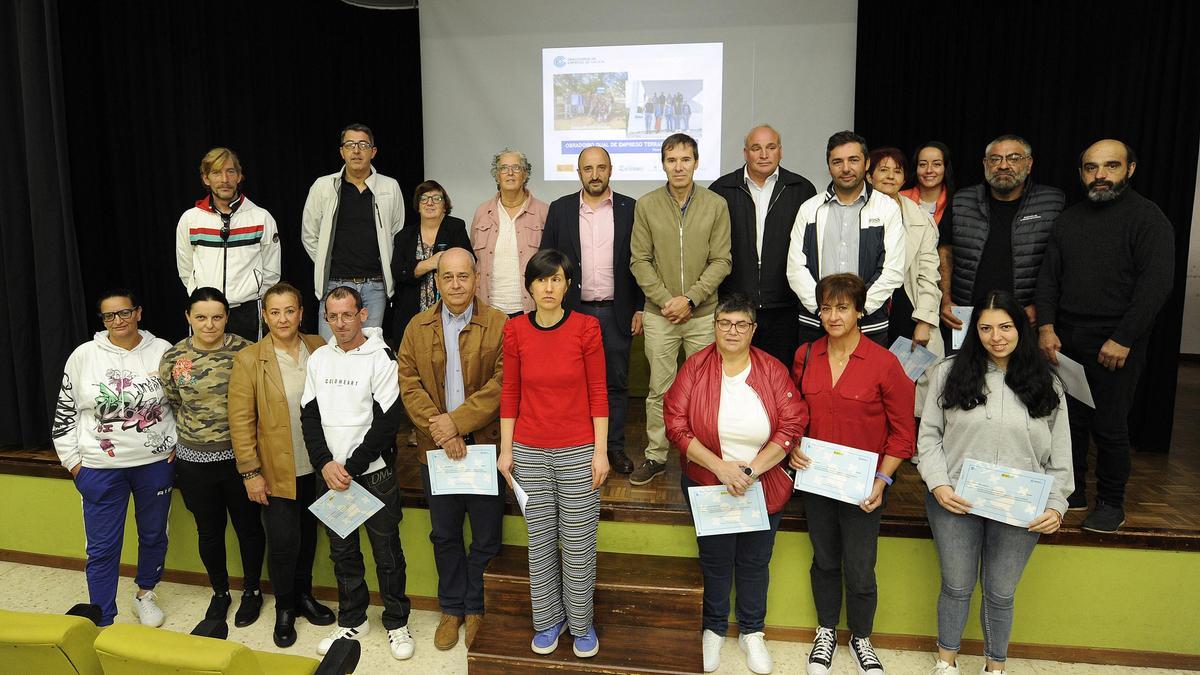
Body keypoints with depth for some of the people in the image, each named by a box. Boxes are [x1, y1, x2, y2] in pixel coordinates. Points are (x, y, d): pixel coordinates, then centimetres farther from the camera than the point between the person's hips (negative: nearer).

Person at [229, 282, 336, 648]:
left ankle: (304, 594, 38)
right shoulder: (248, 360, -9)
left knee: (308, 535, 16)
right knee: (283, 540, 0)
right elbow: (240, 421, -9)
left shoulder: (318, 348, 0)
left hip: (316, 467, 3)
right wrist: (250, 471, -11)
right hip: (277, 471, -3)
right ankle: (284, 608, 24)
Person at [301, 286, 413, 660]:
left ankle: (397, 623, 22)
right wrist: (325, 464, -8)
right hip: (329, 475, 5)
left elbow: (387, 421, -14)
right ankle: (352, 620, 31)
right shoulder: (318, 359, 6)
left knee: (387, 551, 5)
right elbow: (309, 416, 5)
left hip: (374, 473, -4)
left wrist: (351, 468, -14)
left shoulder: (381, 358, -9)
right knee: (342, 551, 15)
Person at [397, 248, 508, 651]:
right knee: (444, 534, 15)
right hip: (437, 447, 3)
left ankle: (476, 608, 27)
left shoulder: (499, 325, -5)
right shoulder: (418, 327, 5)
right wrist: (440, 431, -13)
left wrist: (458, 421, -18)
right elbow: (409, 384, -1)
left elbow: (503, 383, -13)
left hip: (485, 445, -3)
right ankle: (451, 608, 32)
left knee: (486, 536, 8)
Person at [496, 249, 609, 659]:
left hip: (577, 451, -2)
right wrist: (506, 450, 4)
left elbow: (597, 392, -5)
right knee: (540, 541, 13)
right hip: (529, 452, 2)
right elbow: (510, 393, 5)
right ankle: (548, 621, 31)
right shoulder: (515, 330, -1)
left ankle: (581, 623, 27)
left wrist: (601, 451, -7)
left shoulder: (586, 327, -7)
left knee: (578, 544, 7)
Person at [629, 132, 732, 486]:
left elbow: (720, 261, -2)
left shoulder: (716, 205, 0)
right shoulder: (646, 205, 0)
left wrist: (690, 299, -12)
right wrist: (665, 300, -10)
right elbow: (639, 261, 0)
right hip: (659, 314, 0)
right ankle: (655, 456, 19)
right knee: (659, 389, 6)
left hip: (703, 313, 0)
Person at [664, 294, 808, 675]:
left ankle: (752, 632, 38)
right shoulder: (695, 367, -8)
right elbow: (676, 425, -12)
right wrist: (720, 466, -20)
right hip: (707, 485, -1)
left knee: (755, 561, 14)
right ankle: (714, 629, 39)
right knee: (715, 559, 14)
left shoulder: (772, 370, -5)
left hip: (764, 487, 1)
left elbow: (793, 425, -10)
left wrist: (752, 469, -18)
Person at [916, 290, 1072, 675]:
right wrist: (938, 485, -11)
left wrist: (1056, 505, -4)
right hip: (956, 501, 0)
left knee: (1000, 593, 13)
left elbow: (1060, 456, 5)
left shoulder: (1045, 386, 2)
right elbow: (929, 435, -1)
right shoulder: (949, 373, -2)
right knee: (957, 586, 13)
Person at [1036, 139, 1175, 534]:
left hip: (1115, 344, -5)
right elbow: (1049, 276, 11)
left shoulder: (1147, 218, -5)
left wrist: (1123, 340, -16)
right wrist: (1046, 326, -1)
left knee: (1109, 426, 1)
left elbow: (1156, 284, -13)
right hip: (1065, 339, 5)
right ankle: (1073, 490, 25)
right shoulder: (1070, 219, 13)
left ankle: (1112, 503, 17)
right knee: (1070, 418, 9)